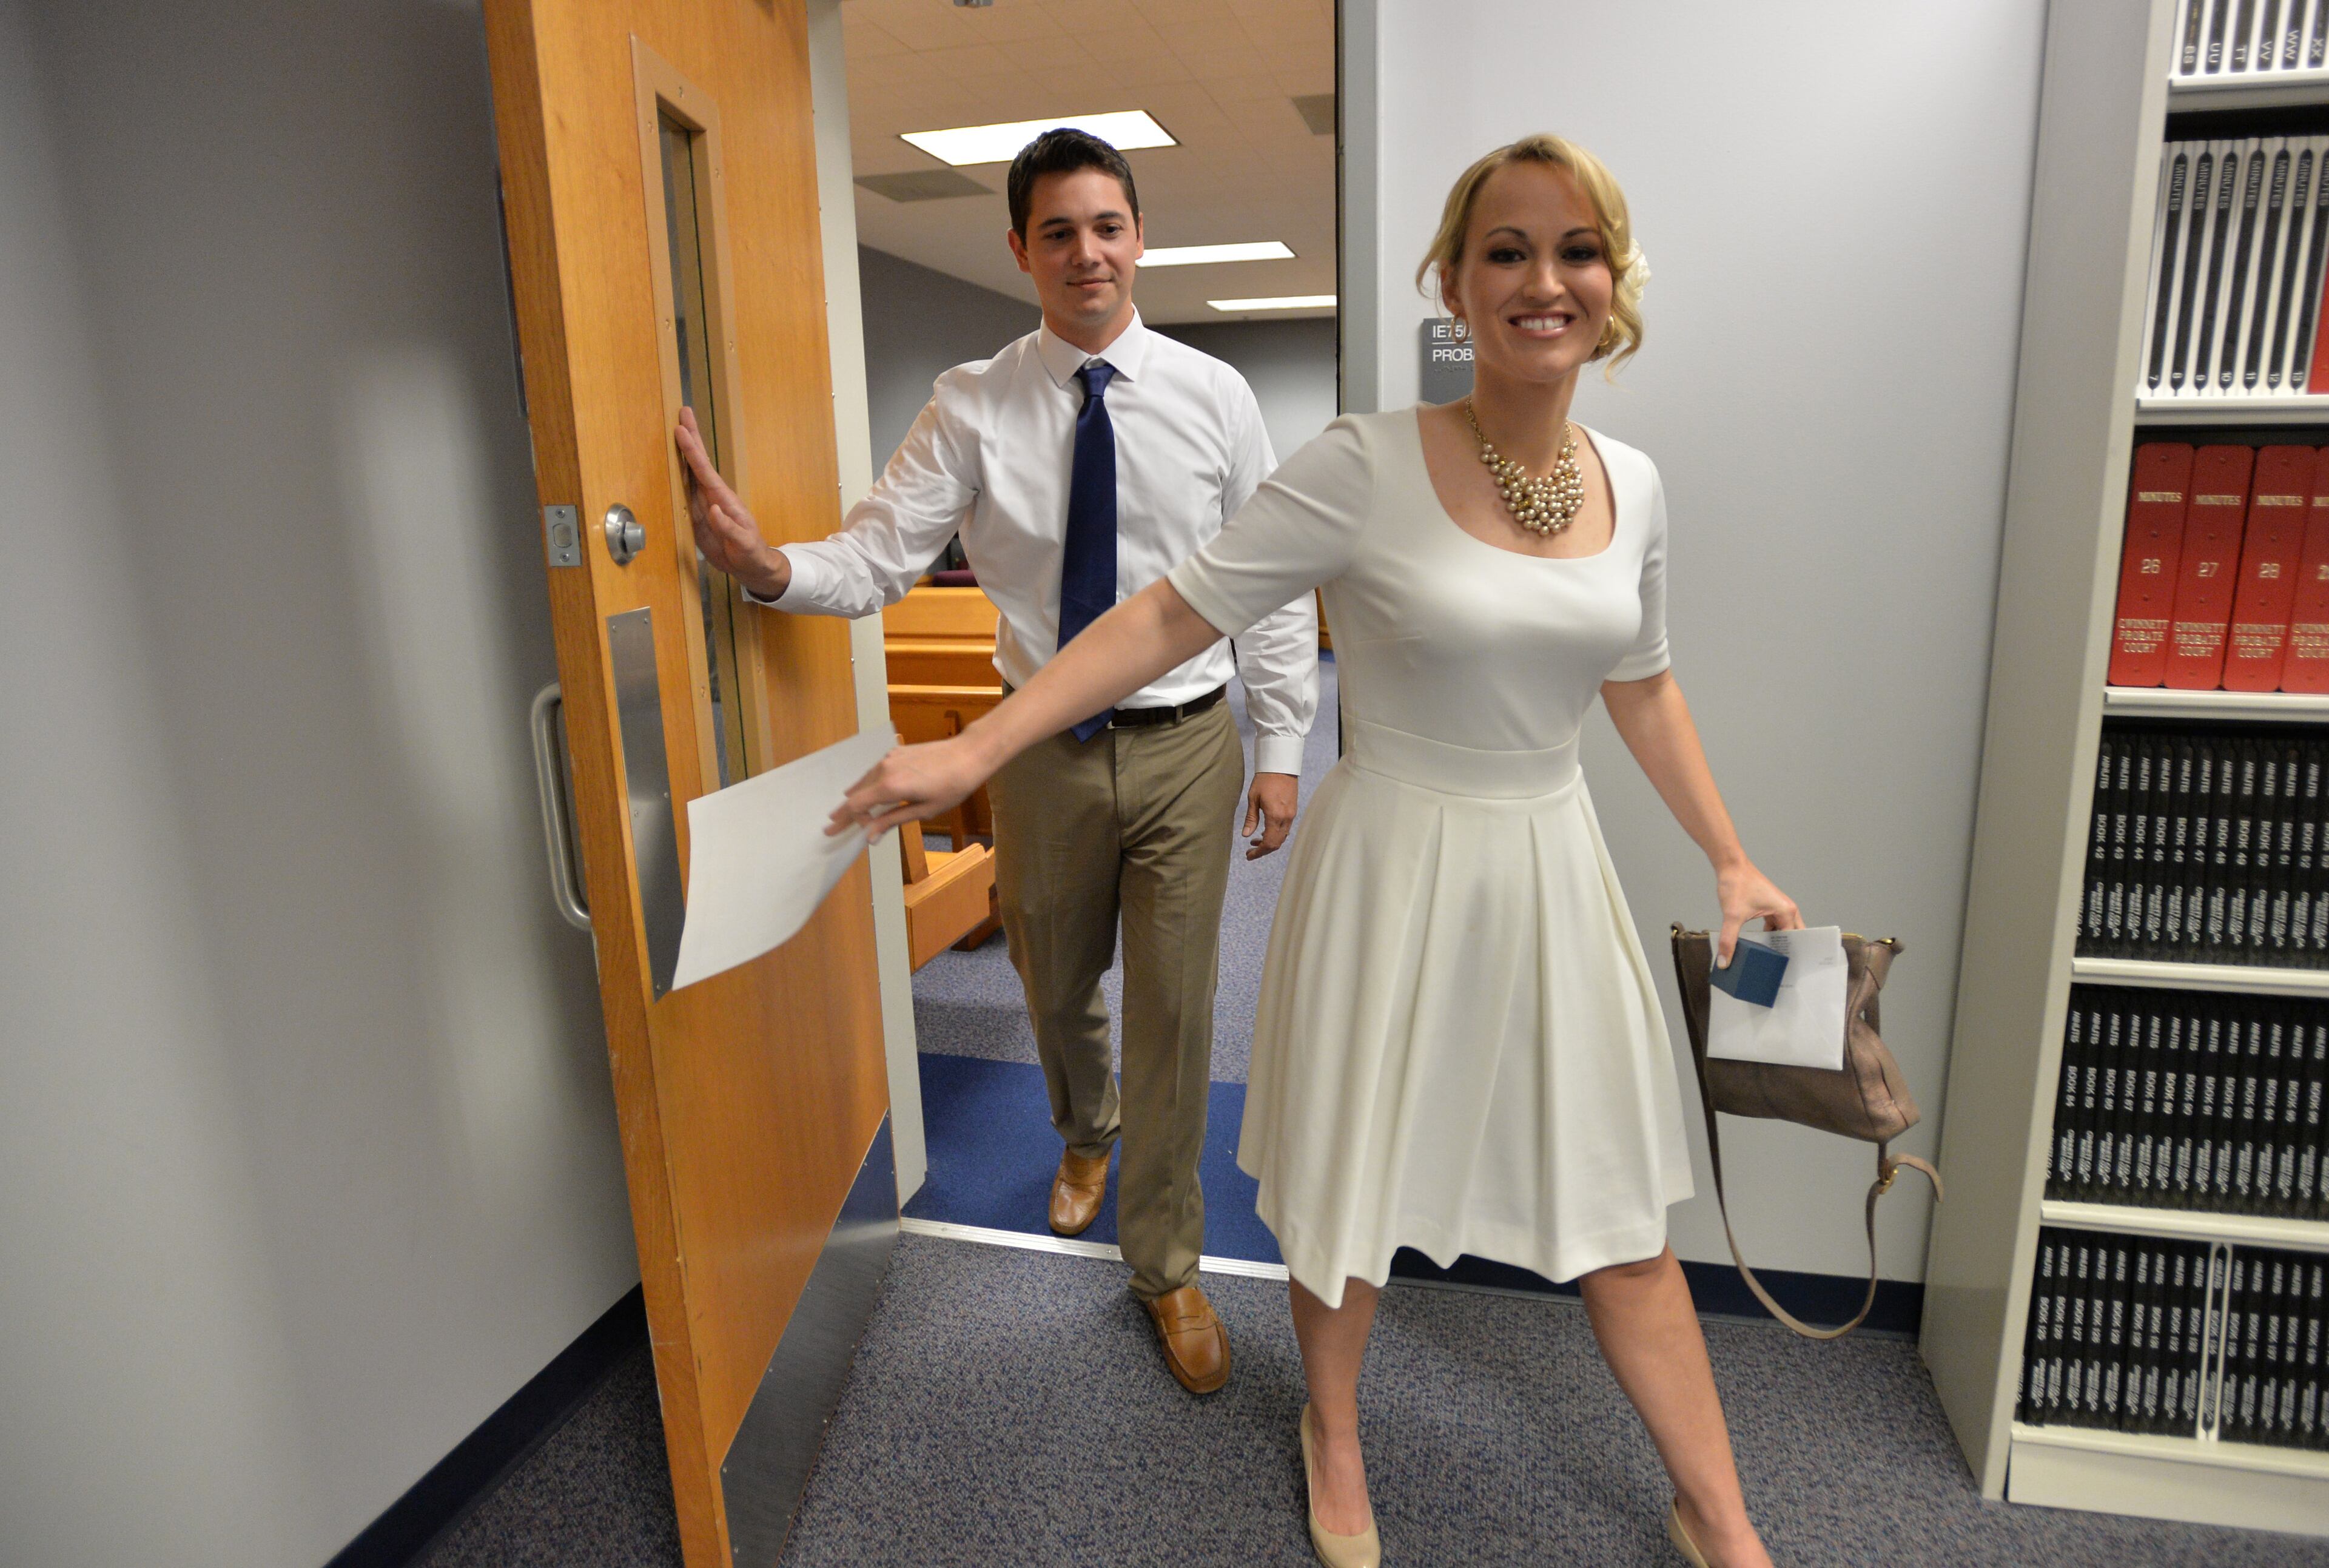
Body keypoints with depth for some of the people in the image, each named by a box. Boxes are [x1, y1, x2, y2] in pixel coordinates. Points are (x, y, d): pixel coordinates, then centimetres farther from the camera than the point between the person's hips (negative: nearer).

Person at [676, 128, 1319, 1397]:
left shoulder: (1214, 396, -3)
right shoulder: (971, 408, -4)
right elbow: (874, 559, -12)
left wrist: (1280, 743, -2)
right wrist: (768, 565, -33)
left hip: (1187, 744, 0)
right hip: (1047, 748, 1)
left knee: (1175, 1012, 6)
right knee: (1055, 992, 19)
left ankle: (1167, 1266, 29)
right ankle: (1087, 1131, 56)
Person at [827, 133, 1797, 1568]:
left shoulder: (1633, 484, 1)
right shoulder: (1368, 467, -15)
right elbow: (1176, 615, -16)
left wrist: (1731, 860, 17)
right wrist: (972, 752, -22)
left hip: (1554, 867, 4)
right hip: (1398, 870, -4)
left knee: (1621, 1203, 14)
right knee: (1356, 1182, 14)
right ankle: (1334, 1438, 46)